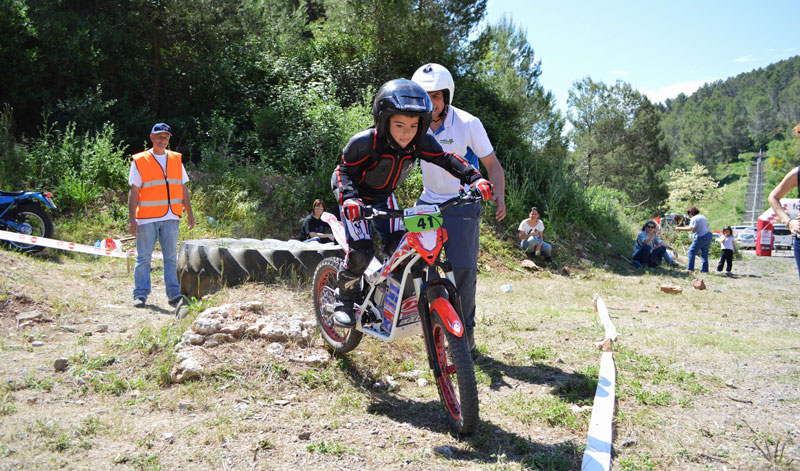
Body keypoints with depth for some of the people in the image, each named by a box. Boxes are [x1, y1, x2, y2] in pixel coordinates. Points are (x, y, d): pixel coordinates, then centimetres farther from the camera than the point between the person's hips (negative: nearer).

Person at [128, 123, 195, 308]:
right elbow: (134, 192, -1)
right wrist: (132, 218, -7)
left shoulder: (176, 160, 13)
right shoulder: (139, 161, 2)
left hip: (171, 218, 3)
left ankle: (174, 294, 8)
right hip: (147, 218, -3)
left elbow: (183, 189, 16)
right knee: (143, 257, 2)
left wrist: (189, 212, 9)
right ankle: (140, 294, 9)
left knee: (171, 257, 4)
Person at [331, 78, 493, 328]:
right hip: (357, 199, -5)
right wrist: (349, 198, -41)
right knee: (361, 254, -18)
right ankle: (344, 300, 7)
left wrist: (475, 178, -20)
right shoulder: (363, 143, -31)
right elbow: (344, 170, -22)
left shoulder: (421, 142, -19)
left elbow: (447, 159, -8)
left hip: (384, 197, 5)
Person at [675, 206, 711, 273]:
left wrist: (680, 228, -17)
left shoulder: (694, 219, -11)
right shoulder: (703, 217, 16)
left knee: (692, 251, 1)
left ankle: (690, 268, -1)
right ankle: (705, 269, 10)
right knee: (704, 253, 11)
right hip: (708, 235, 8)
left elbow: (691, 228, -23)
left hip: (700, 238, -8)